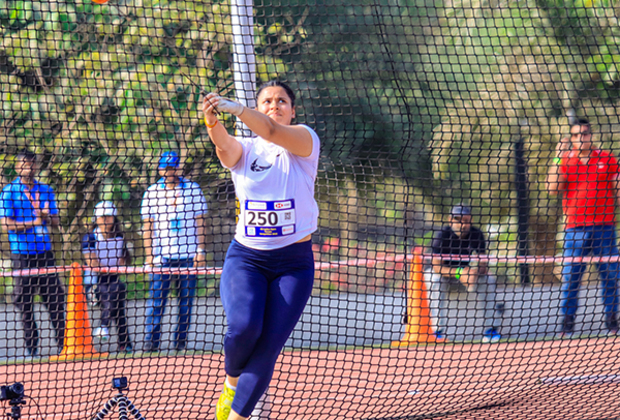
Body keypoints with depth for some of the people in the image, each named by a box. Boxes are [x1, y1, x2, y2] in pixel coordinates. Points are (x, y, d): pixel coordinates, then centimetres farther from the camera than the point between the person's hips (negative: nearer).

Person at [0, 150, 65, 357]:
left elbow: (56, 221, 10)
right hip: (22, 253, -3)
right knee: (24, 300, 0)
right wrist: (33, 223, -16)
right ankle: (31, 346, 6)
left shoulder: (46, 191, 11)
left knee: (55, 297, 0)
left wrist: (47, 217, -12)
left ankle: (63, 343, 5)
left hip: (44, 252, 3)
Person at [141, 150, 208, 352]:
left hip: (188, 255, 1)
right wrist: (149, 254, -2)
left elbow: (199, 221, 8)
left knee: (186, 299, 1)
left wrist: (200, 250, 0)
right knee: (156, 298, -7)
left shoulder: (193, 189, 8)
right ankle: (151, 342, -6)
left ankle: (181, 342, 6)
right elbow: (147, 225, 6)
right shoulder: (152, 192, 8)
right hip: (161, 256, -1)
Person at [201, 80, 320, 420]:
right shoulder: (244, 150, 4)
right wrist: (212, 121, -44)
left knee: (268, 347, -8)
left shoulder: (304, 141, -1)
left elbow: (273, 132, -23)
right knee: (243, 326, -24)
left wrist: (234, 108, -40)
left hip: (294, 262, 0)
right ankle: (231, 380, 7)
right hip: (246, 258, 0)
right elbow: (224, 145, -20)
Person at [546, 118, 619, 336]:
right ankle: (567, 322, -2)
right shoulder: (565, 162, 8)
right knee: (570, 275, -5)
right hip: (575, 228, 0)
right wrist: (557, 158, -9)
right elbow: (553, 189, -5)